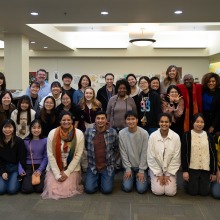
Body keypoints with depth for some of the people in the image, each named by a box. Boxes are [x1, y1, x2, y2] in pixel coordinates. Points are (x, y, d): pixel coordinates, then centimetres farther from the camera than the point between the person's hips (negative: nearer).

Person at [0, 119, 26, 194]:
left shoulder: (19, 141, -8)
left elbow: (22, 158, -5)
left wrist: (21, 171, -16)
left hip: (15, 168, -2)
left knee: (12, 189, -20)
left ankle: (17, 180, 11)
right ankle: (6, 179, 13)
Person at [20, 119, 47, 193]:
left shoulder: (45, 141, 0)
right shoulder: (26, 141, 1)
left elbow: (46, 157, -1)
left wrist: (40, 170, -11)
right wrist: (21, 169, -13)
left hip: (40, 166, 0)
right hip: (28, 167, 1)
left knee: (39, 189, -17)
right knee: (26, 189, -16)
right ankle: (24, 180, 17)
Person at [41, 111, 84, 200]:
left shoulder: (79, 134, -10)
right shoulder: (52, 133, -9)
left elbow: (78, 155, -7)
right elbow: (50, 155, -8)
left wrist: (67, 172, -11)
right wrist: (57, 174, -12)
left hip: (72, 169, -1)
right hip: (54, 168, 1)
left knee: (67, 191, -15)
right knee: (52, 191, -11)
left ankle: (73, 180, 19)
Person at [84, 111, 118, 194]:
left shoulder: (113, 132, -7)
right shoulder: (88, 132, -6)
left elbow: (116, 147, 8)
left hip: (108, 166, -1)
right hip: (92, 166, 1)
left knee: (107, 189, -13)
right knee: (89, 189, -12)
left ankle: (103, 179, 21)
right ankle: (98, 179, 21)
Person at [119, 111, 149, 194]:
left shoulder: (144, 133, -15)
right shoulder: (121, 133, -12)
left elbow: (144, 153, -10)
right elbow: (123, 153, -6)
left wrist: (141, 170, -10)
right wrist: (128, 168, -7)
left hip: (141, 166, -1)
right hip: (129, 166, 1)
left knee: (141, 189, -12)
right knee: (127, 188, -11)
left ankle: (138, 177, 20)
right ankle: (132, 177, 20)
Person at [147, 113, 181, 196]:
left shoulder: (176, 137, -14)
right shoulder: (153, 136, -15)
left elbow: (176, 158, -7)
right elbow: (151, 157, -9)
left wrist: (168, 174, -7)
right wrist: (159, 174, -8)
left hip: (170, 169, 1)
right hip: (156, 169, -1)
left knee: (170, 192, -11)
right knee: (158, 191, -14)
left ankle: (168, 179, 19)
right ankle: (154, 179, 18)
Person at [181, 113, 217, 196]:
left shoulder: (209, 136, 2)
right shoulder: (187, 135, -5)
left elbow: (213, 155, 5)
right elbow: (183, 154, -5)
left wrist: (213, 172, 4)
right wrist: (184, 170, -9)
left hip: (205, 169, 2)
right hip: (192, 168, -2)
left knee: (204, 192, 2)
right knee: (193, 192, 0)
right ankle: (187, 182, 31)